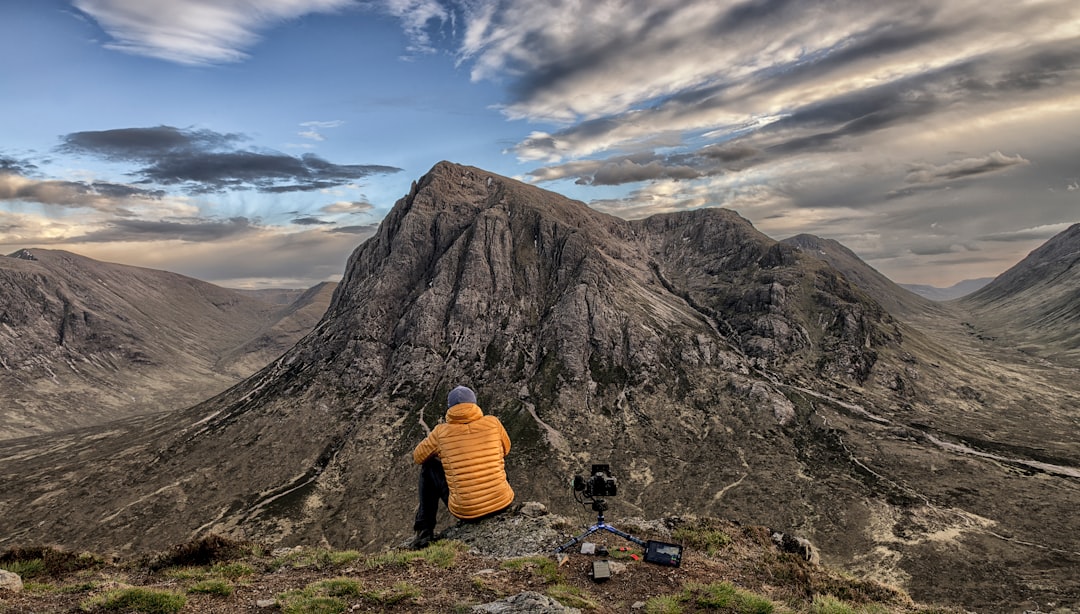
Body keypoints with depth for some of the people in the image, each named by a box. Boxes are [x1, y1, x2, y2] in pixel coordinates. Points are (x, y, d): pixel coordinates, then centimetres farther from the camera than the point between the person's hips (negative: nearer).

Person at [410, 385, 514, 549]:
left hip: (464, 511, -2)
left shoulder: (441, 432, -6)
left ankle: (425, 530, 18)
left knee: (429, 467, 20)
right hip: (503, 503, 2)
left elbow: (418, 457, 13)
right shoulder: (493, 423, -4)